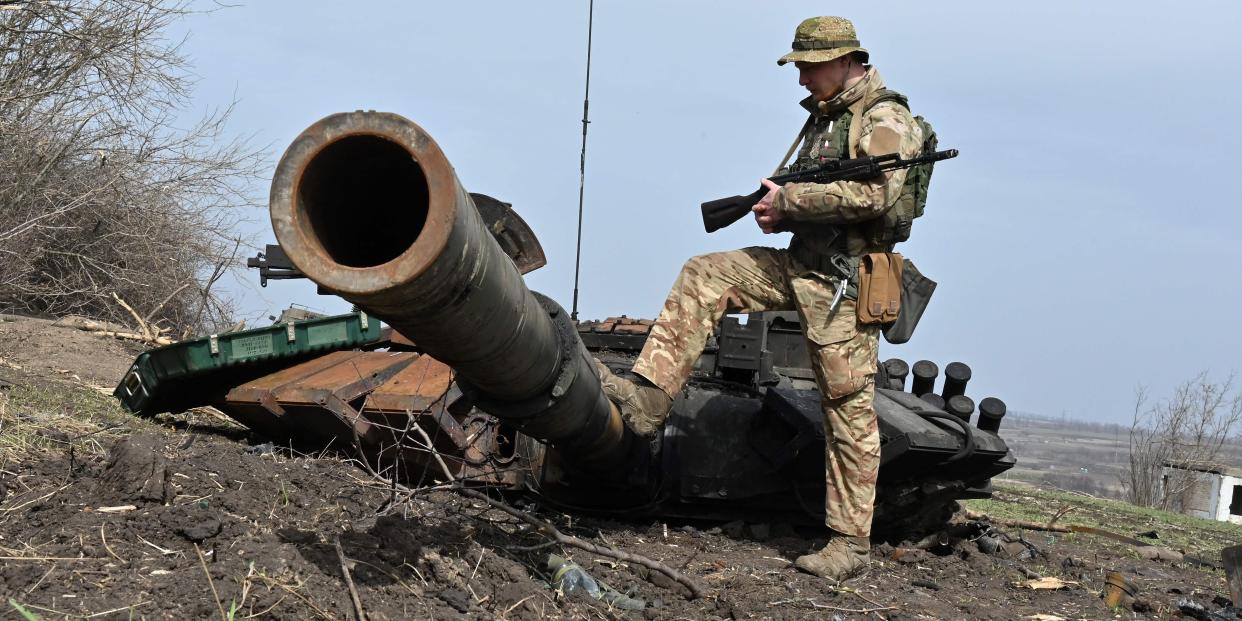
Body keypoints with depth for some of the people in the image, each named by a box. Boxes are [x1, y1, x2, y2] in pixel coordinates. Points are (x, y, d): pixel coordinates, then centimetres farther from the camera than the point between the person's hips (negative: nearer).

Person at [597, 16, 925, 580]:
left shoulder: (885, 119, -9)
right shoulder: (823, 116, 18)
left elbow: (873, 193, -25)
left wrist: (788, 199, -16)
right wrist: (779, 212, 3)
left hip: (844, 282, -9)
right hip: (798, 265, 9)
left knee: (849, 410, -5)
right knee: (702, 277, -4)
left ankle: (851, 543, 0)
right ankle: (648, 397, -10)